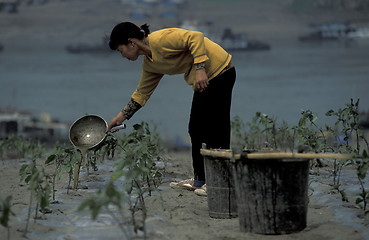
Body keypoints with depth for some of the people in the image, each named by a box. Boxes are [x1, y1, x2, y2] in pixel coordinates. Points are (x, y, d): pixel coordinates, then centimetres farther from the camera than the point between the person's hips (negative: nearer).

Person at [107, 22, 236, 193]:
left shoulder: (160, 40, -19)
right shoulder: (149, 63, 11)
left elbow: (196, 37, -26)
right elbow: (142, 93, 21)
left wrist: (200, 69, -30)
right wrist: (120, 118, 22)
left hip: (220, 71, -10)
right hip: (205, 81, 10)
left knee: (215, 129, -9)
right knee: (196, 129, 12)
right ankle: (200, 179, 19)